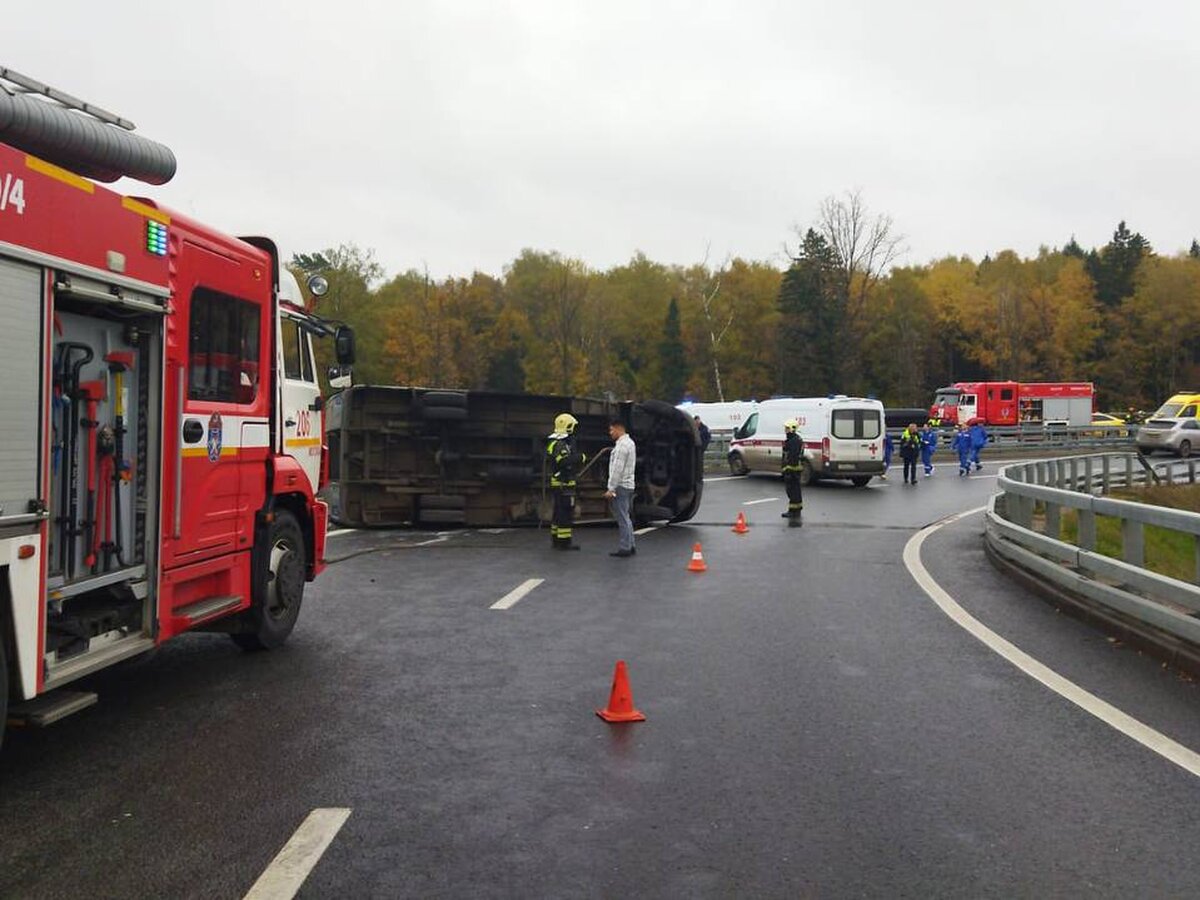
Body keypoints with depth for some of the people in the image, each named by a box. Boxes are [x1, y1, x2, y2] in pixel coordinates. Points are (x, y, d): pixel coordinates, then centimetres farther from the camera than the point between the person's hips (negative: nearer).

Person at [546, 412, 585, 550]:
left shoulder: (555, 443, 16)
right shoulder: (560, 445, -17)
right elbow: (564, 461, -31)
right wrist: (580, 458, -21)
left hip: (557, 483, 10)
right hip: (564, 484, -10)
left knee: (559, 512, 15)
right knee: (566, 512, -7)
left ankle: (556, 539, 21)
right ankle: (564, 541, -6)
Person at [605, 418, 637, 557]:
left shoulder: (622, 445, -16)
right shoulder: (629, 442, 16)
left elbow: (617, 469, -21)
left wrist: (611, 489, -19)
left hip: (621, 486, -10)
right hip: (628, 485, 10)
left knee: (623, 518, -6)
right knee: (626, 517, 15)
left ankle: (624, 548, -3)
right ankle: (630, 546, 19)